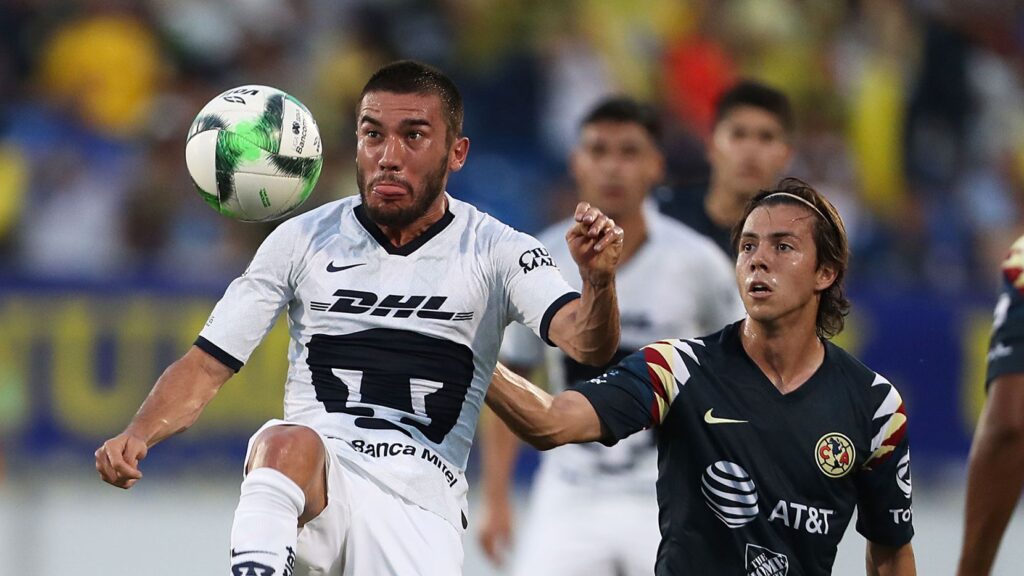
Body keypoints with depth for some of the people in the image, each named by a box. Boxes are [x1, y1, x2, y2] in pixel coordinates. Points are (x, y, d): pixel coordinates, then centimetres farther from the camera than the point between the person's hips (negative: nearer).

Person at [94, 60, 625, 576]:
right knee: (289, 441, -34)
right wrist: (138, 435, -10)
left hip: (422, 505, 0)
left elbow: (586, 343, -12)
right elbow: (208, 364, 9)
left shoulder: (496, 252, 4)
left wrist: (598, 283, -35)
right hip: (310, 479, 0)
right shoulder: (303, 240, 8)